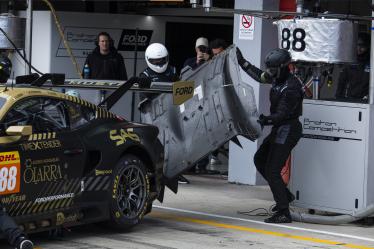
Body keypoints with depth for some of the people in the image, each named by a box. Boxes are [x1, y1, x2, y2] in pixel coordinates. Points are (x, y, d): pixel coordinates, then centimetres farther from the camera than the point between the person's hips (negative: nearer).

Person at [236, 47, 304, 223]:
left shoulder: (291, 88, -24)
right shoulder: (279, 78, 4)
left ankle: (284, 213, -8)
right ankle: (285, 195, 25)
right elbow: (260, 76, 22)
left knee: (272, 170, -11)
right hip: (279, 129, 10)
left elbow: (281, 115, -27)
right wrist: (242, 62, 19)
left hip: (287, 131, -10)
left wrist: (264, 121, -40)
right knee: (259, 160, 20)